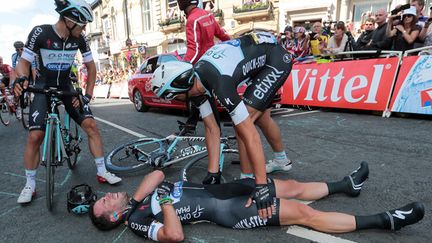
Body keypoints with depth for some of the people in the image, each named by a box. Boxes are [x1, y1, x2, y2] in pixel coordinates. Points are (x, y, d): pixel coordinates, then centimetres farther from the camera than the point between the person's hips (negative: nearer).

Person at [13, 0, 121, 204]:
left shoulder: (79, 38, -10)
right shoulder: (40, 33, -18)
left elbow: (91, 66, 0)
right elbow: (24, 62, -11)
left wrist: (87, 95, -6)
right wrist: (22, 78, -33)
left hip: (66, 86, 3)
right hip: (43, 87, -2)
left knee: (91, 124, -12)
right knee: (35, 136, -14)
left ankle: (102, 172, 0)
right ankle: (30, 186, 6)